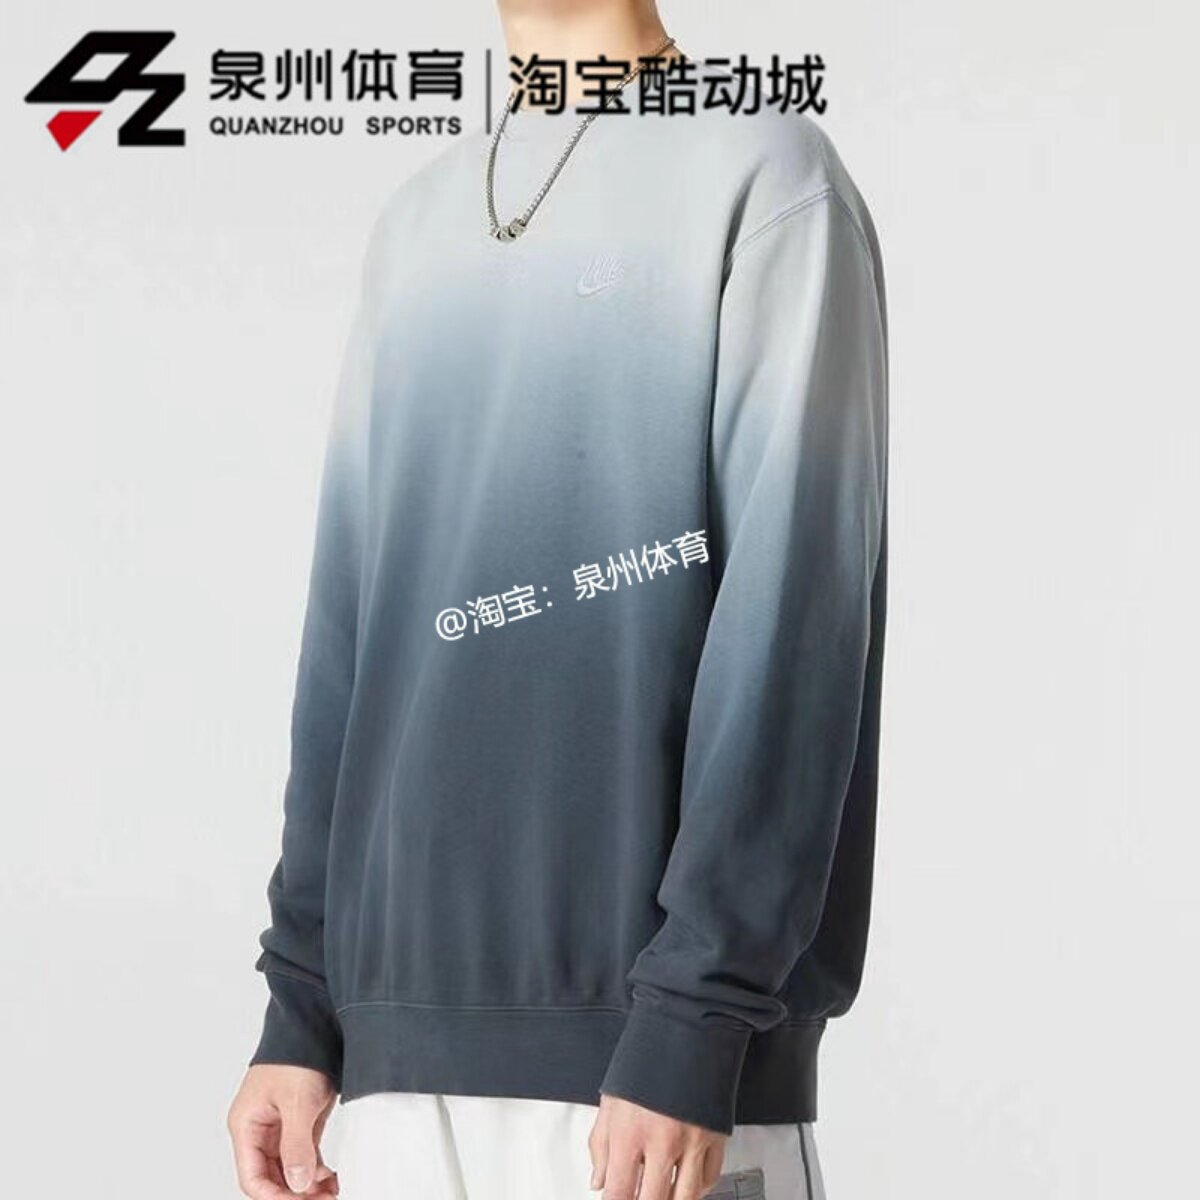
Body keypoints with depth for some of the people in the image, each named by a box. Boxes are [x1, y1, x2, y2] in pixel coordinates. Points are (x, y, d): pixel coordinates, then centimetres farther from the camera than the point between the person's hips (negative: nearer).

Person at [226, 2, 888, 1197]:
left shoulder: (764, 169, -1)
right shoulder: (413, 223, 16)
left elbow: (790, 617, -9)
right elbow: (350, 626, 14)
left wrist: (693, 1021, -15)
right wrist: (300, 1000, 8)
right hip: (399, 1023, 5)